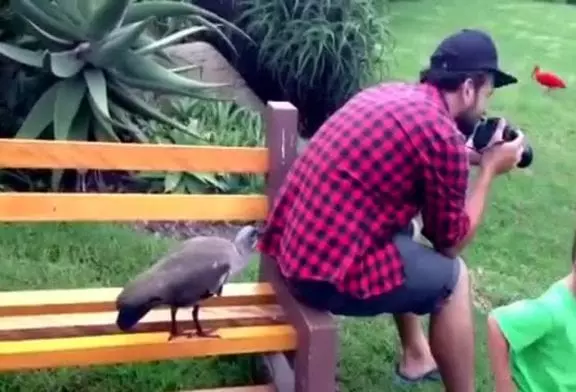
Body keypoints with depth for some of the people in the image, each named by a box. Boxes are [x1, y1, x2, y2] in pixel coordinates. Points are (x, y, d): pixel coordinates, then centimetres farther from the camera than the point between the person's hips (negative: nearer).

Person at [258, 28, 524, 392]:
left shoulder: (389, 91, 10)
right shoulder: (443, 135, -14)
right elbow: (450, 242, 0)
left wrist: (465, 158, 21)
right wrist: (489, 169, 8)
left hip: (291, 244, 9)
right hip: (327, 272, -9)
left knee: (405, 227, 30)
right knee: (454, 276, 9)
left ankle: (416, 357, 41)